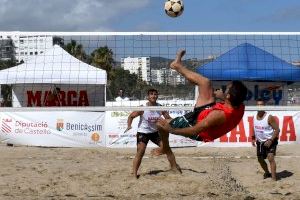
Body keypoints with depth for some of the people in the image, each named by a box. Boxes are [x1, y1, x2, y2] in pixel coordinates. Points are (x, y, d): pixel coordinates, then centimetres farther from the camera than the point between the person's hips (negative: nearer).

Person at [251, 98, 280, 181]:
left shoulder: (269, 117, -19)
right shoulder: (255, 117, 1)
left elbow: (277, 129, -19)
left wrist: (271, 140, -26)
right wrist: (253, 138, 7)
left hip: (270, 141, -7)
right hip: (260, 141, 7)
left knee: (270, 158, -22)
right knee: (260, 159, 18)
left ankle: (274, 178, -22)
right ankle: (267, 173, 44)